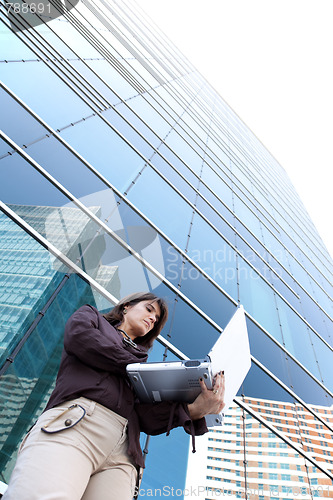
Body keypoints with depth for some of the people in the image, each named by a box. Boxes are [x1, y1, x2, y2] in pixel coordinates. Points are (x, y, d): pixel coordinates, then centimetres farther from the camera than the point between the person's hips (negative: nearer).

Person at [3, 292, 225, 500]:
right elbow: (77, 334, -2)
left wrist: (194, 410, -4)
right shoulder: (92, 316, 23)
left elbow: (147, 418, 16)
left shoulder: (140, 359, 30)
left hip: (121, 449, 5)